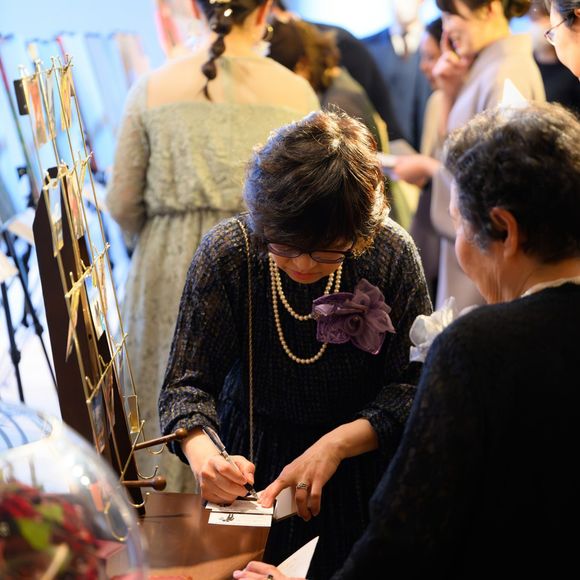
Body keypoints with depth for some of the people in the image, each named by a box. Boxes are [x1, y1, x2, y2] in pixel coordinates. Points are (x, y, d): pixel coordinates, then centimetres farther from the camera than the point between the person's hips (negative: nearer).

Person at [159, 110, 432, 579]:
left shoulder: (393, 255, -21)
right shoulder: (227, 252, -20)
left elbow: (413, 384, -16)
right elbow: (188, 382, -16)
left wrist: (337, 444, -29)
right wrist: (201, 453, -36)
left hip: (361, 468, 0)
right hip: (251, 462, 0)